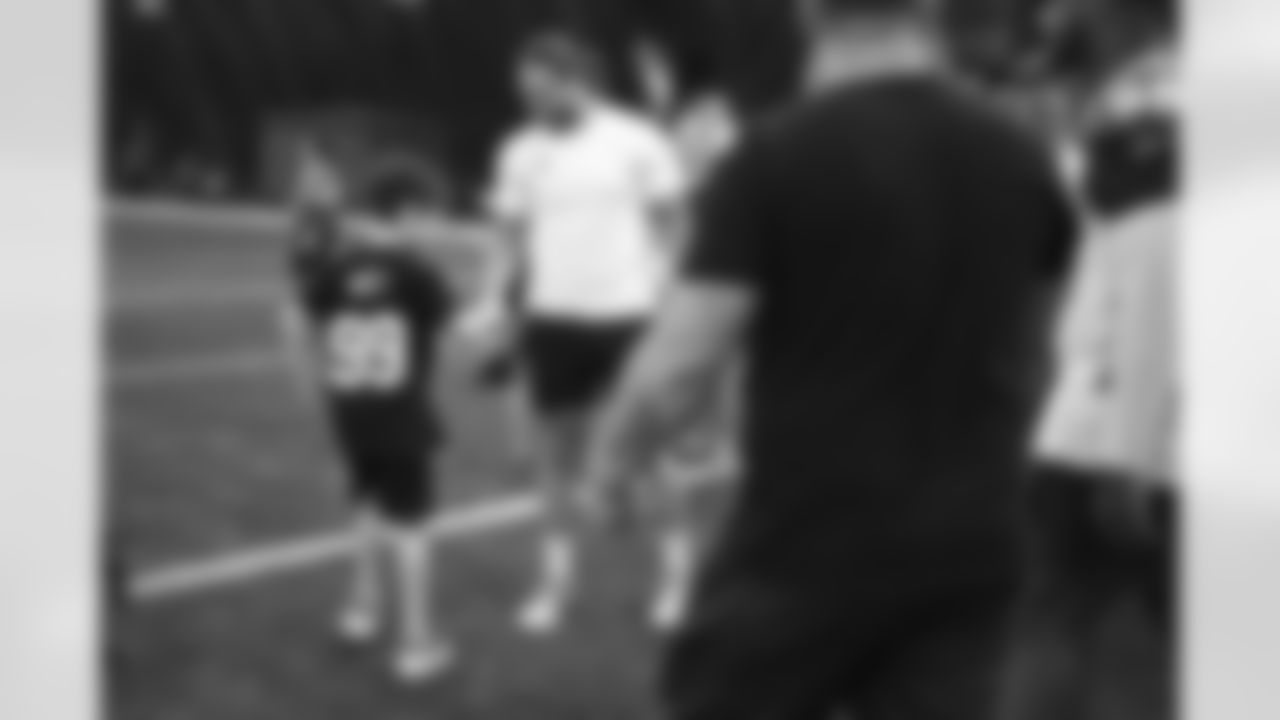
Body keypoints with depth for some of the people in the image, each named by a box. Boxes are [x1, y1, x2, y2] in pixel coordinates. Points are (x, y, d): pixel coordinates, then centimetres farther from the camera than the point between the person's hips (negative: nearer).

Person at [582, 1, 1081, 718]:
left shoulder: (778, 155, -11)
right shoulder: (1022, 160, 5)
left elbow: (676, 367, -12)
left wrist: (608, 465, 7)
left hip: (811, 542, -4)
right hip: (969, 546, 4)